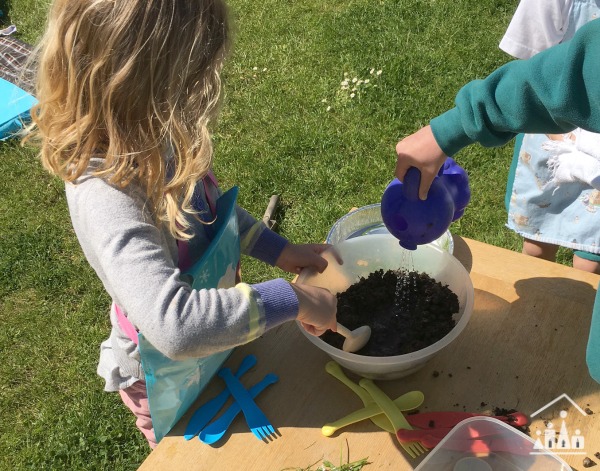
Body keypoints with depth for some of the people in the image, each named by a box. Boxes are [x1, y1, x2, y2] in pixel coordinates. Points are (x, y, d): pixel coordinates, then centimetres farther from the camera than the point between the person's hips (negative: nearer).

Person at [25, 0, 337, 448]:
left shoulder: (150, 136, -16)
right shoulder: (107, 197, -42)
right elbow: (176, 325, -51)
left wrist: (278, 250, -2)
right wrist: (292, 299, -41)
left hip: (219, 333, 6)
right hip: (170, 379, -6)